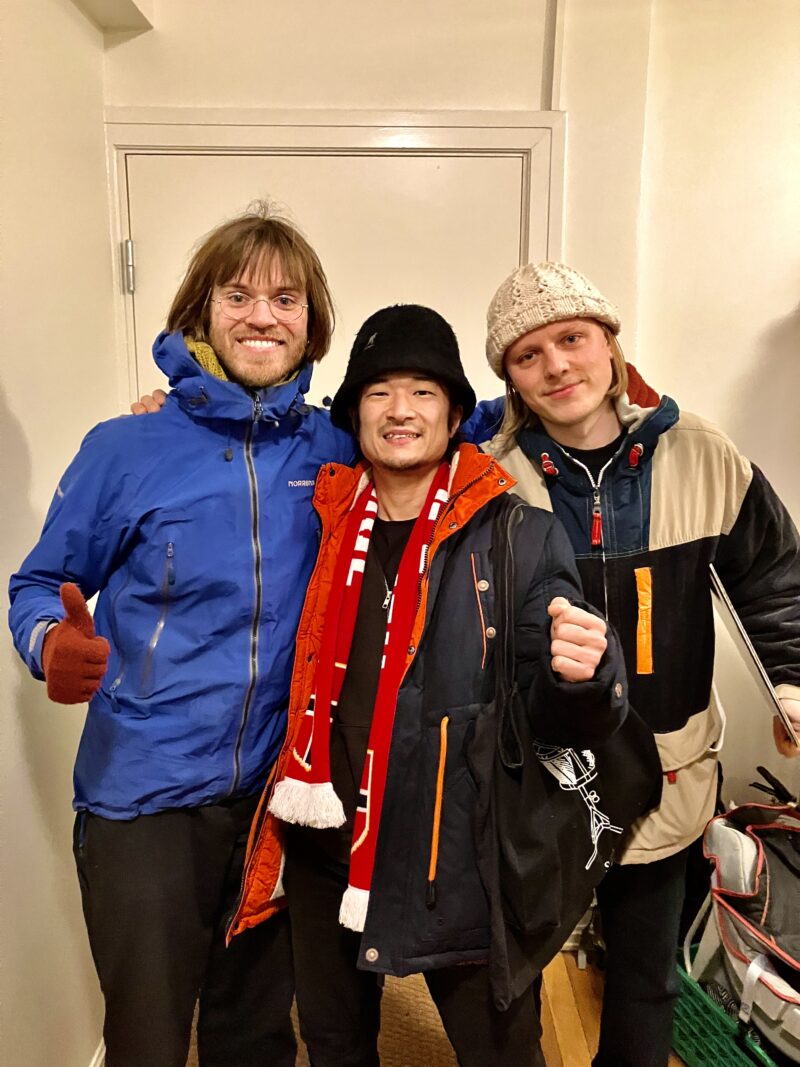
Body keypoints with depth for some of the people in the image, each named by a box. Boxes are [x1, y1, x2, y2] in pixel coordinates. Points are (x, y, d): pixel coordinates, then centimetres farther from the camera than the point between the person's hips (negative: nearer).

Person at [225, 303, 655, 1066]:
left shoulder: (520, 537, -10)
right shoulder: (322, 523, 0)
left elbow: (563, 717, -7)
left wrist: (582, 673, -32)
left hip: (464, 862, -3)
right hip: (326, 852, 4)